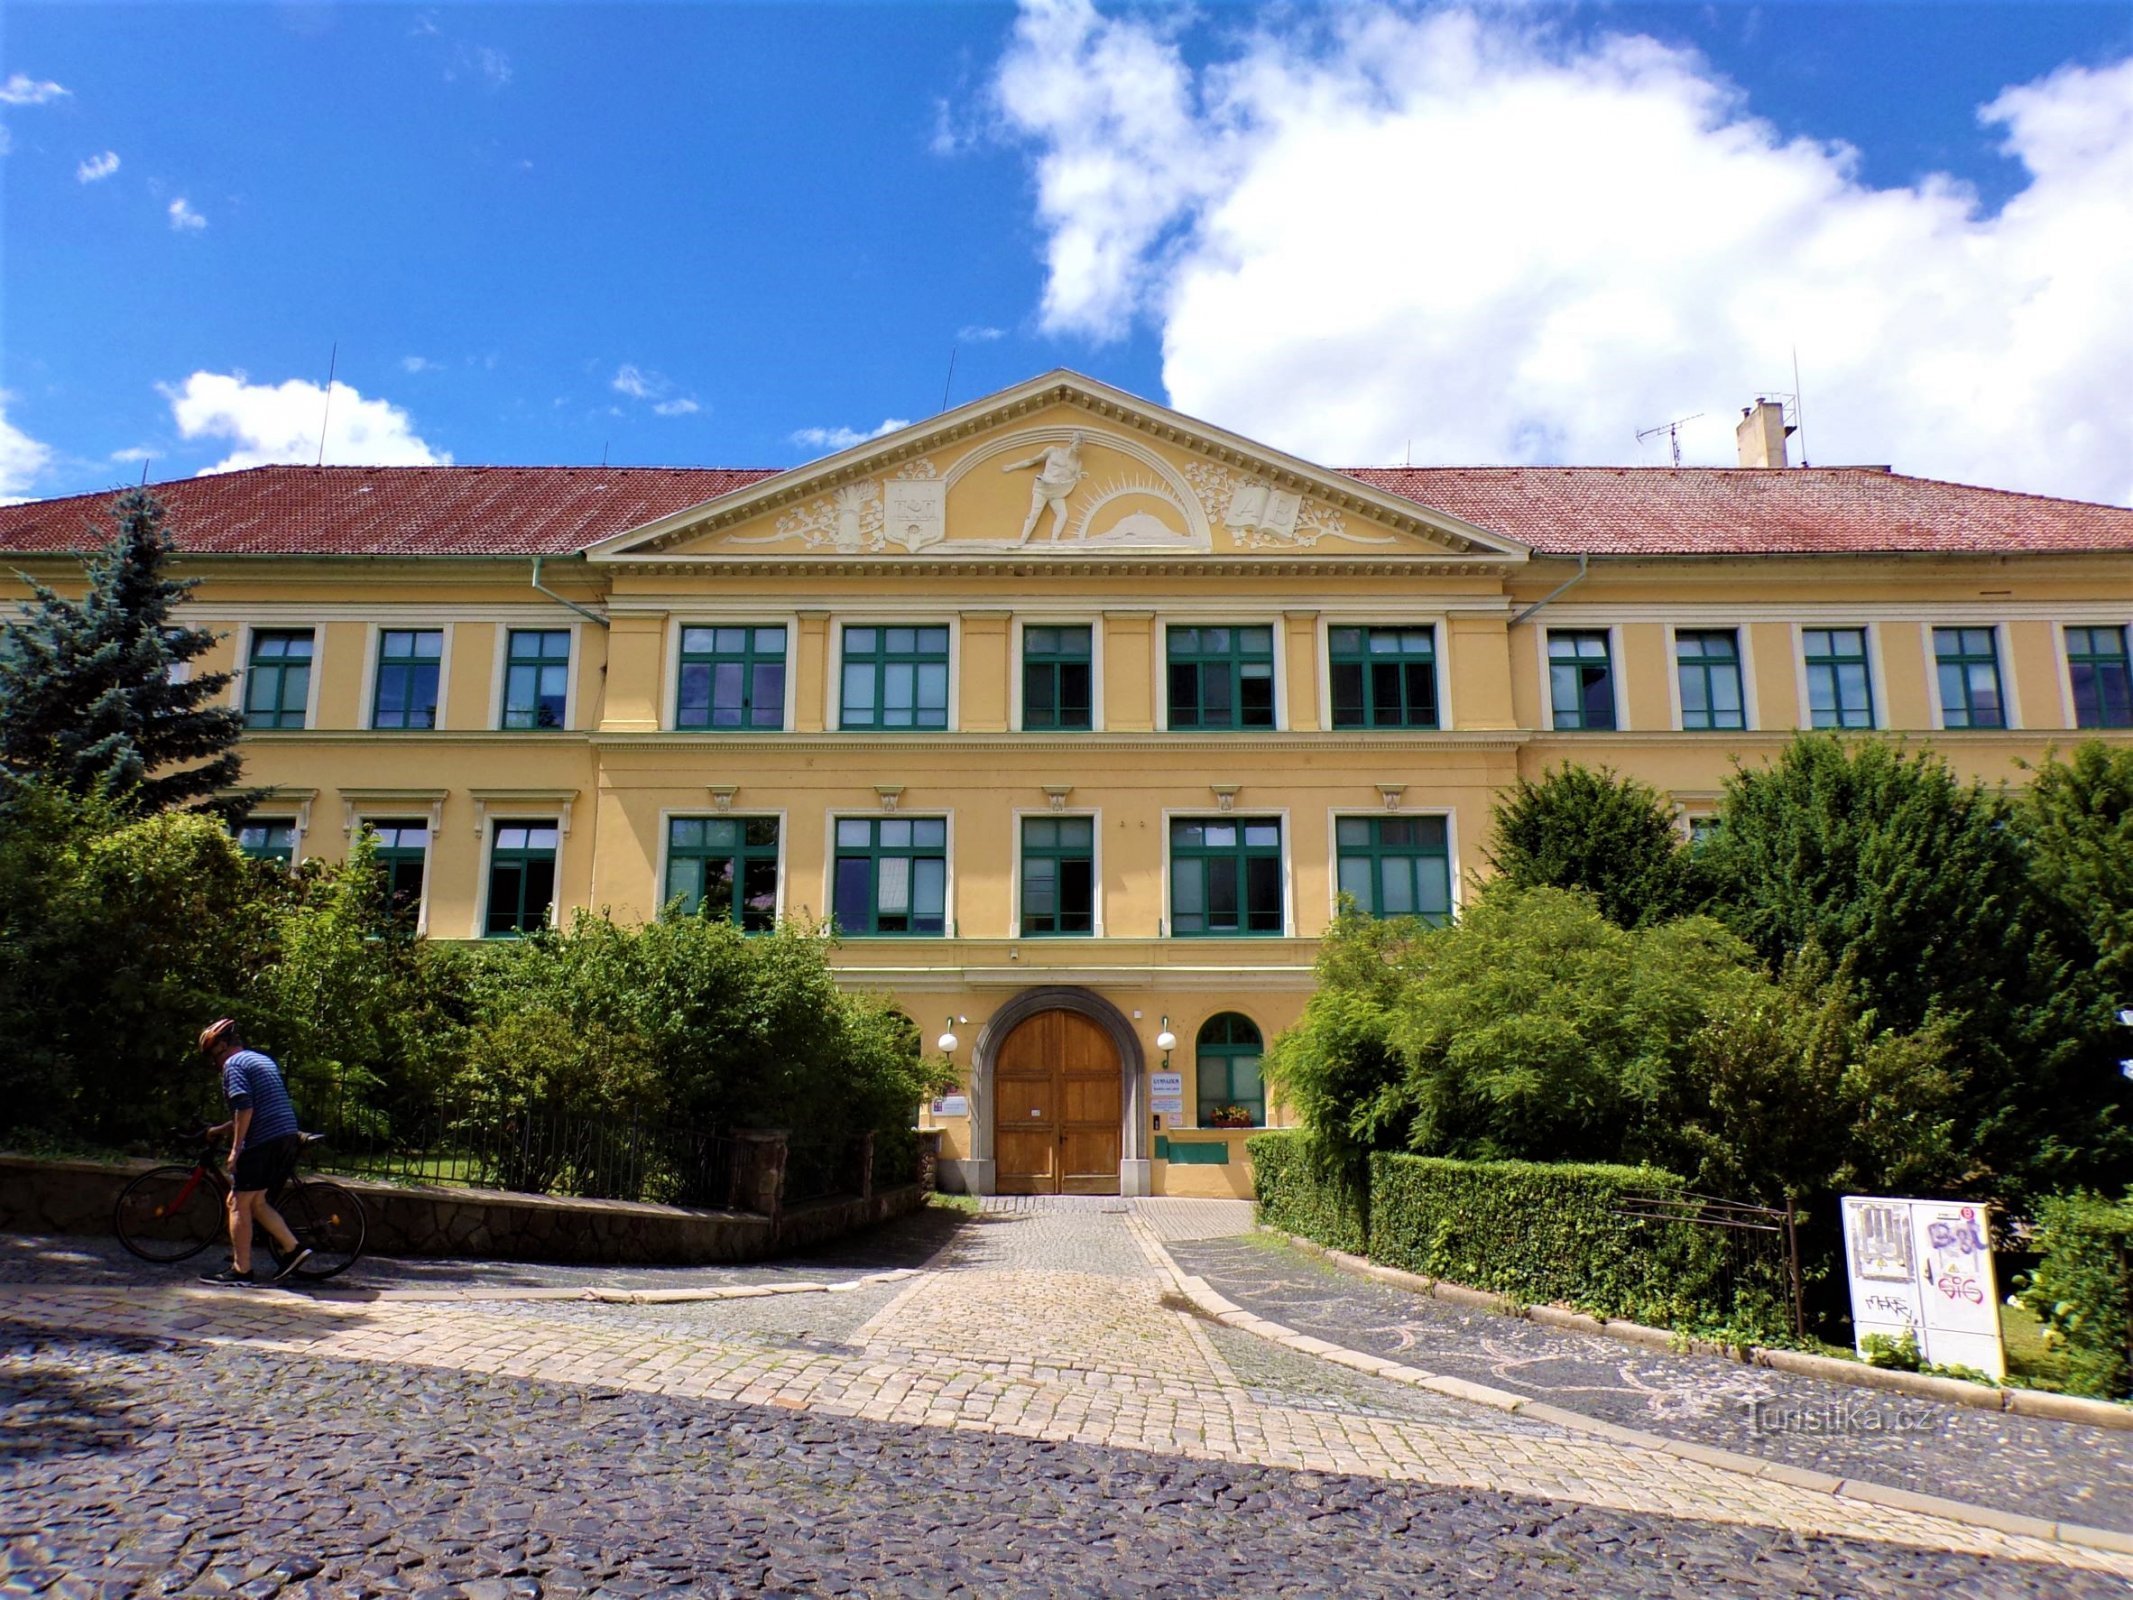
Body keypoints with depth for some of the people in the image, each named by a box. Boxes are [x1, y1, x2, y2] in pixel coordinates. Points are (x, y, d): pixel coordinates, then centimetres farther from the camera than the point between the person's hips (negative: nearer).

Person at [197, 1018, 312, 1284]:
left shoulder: (233, 1064, -4)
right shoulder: (263, 1060, 23)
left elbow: (245, 1107, -17)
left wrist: (235, 1148, -15)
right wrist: (220, 1129, 36)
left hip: (263, 1142, -9)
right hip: (288, 1137, 9)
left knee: (239, 1203, 1)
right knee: (256, 1201, 17)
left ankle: (240, 1270, 2)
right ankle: (293, 1249, 12)